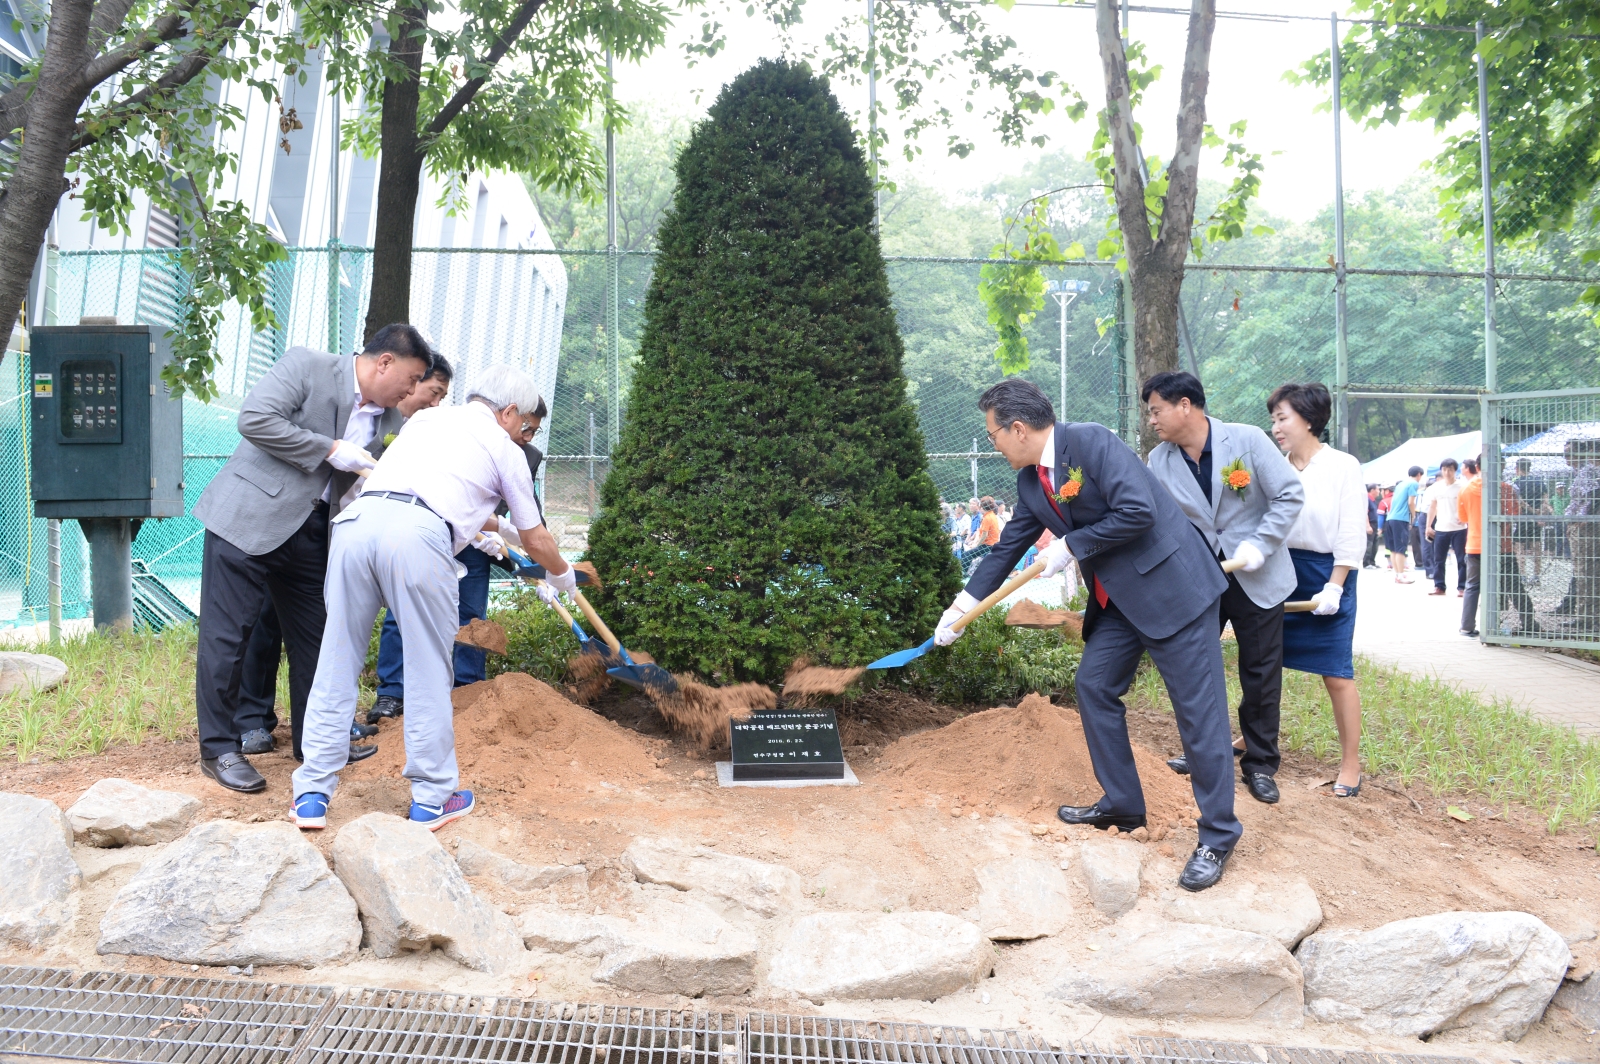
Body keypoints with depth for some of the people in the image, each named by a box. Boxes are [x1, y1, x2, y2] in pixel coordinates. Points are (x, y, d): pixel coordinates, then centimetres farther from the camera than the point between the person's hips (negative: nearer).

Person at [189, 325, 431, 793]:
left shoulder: (390, 420, 7)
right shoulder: (305, 366, -11)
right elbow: (255, 420, -22)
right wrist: (330, 450, -20)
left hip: (311, 533, 7)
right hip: (249, 517, -7)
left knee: (314, 636, 12)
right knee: (226, 635, -1)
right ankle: (218, 749, 11)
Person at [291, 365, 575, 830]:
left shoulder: (427, 417, 32)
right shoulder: (505, 449, 19)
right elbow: (536, 540, 28)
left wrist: (488, 522, 64)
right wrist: (562, 574, 49)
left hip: (357, 518, 5)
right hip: (417, 536, -5)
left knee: (337, 665, 12)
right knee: (429, 674, 9)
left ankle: (311, 796, 18)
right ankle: (431, 799, 19)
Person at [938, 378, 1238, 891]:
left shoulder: (1091, 443, -18)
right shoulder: (1030, 480, 7)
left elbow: (1138, 511, -26)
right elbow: (1008, 547, 16)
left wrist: (1070, 547, -16)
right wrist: (961, 608, 20)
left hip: (1171, 585, -9)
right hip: (1119, 597, 9)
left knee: (1197, 709, -3)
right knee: (1094, 685, 10)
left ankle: (1218, 835, 7)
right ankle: (1122, 805, 25)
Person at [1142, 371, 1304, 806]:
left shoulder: (1248, 440, -13)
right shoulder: (1159, 461, -4)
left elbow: (1290, 495, -11)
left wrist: (1259, 545, -20)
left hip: (1256, 577, -3)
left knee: (1260, 674, 5)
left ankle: (1259, 764, 20)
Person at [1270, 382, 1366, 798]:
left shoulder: (1342, 466, -5)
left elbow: (1352, 533, -7)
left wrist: (1334, 587, -13)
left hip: (1326, 575, -4)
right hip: (1281, 573, 4)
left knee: (1336, 674, -1)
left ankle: (1351, 765, 9)